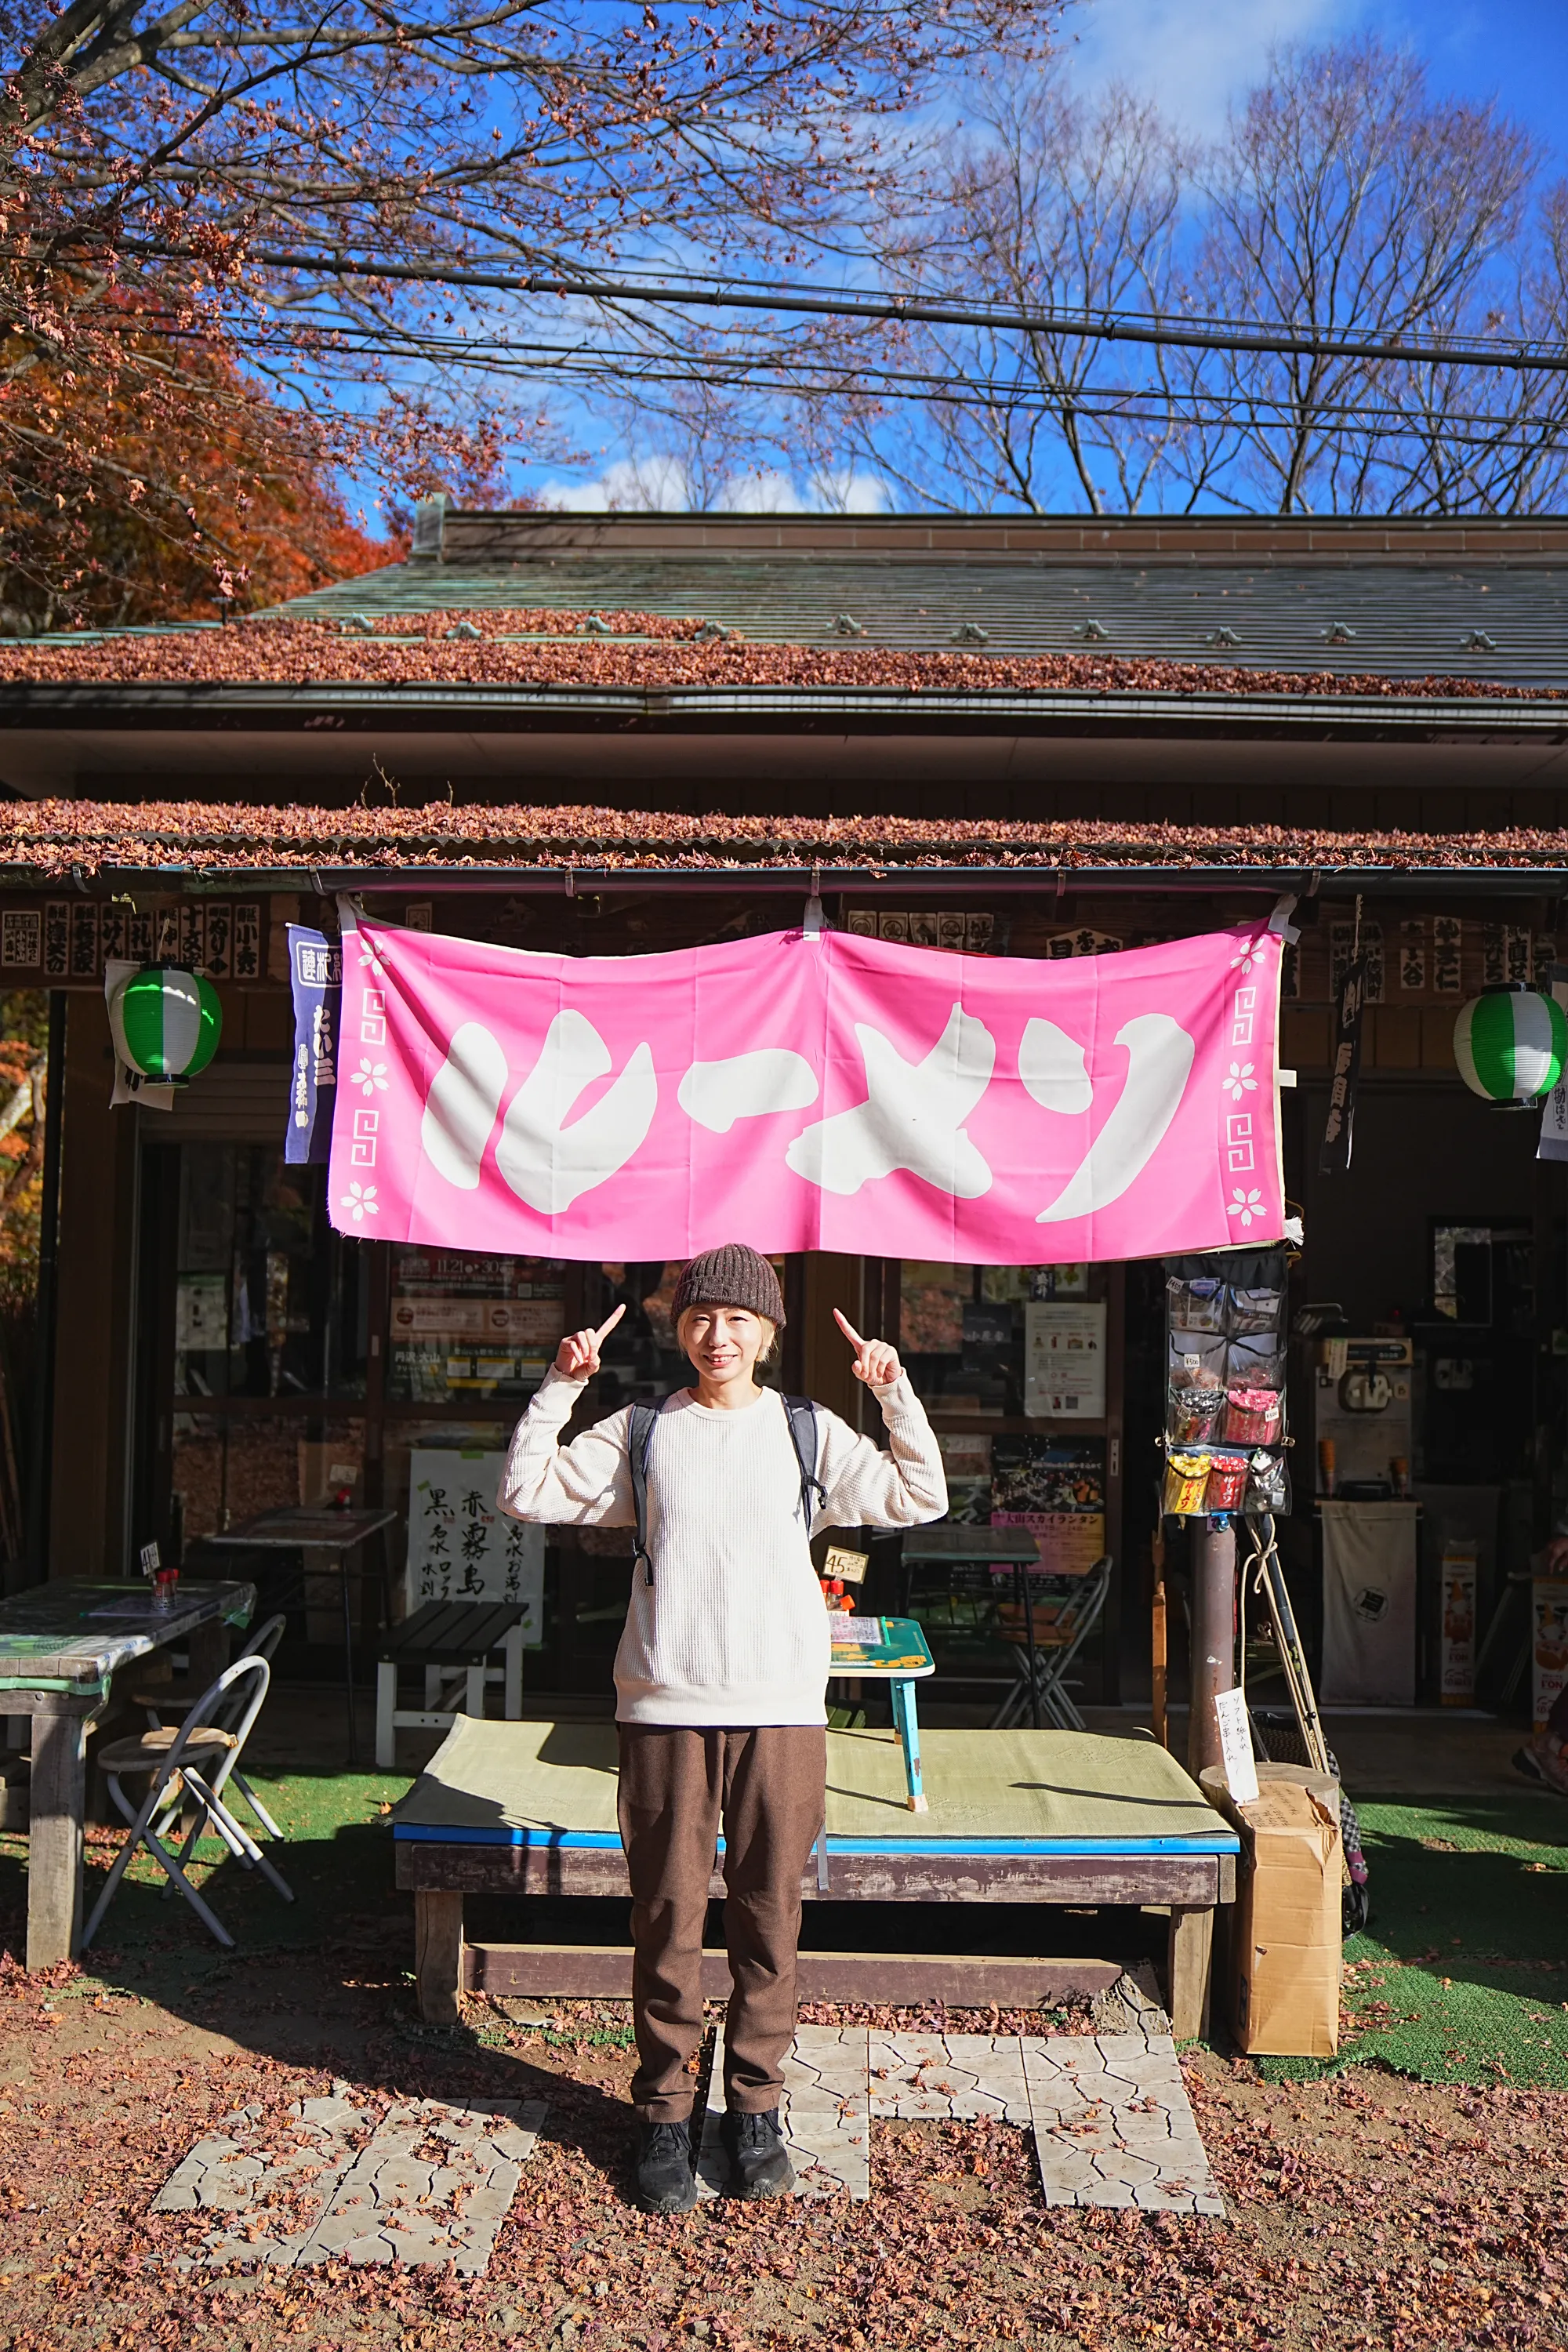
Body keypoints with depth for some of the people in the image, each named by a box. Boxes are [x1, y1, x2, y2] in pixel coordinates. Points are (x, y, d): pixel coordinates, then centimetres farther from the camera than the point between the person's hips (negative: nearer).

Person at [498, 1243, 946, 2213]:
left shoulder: (810, 1433, 6)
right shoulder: (641, 1432, 7)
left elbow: (921, 1498, 1)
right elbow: (527, 1494, 3)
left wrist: (897, 1394, -9)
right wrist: (560, 1388, -5)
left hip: (781, 1707, 0)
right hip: (664, 1706, 0)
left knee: (769, 1915, 8)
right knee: (667, 1915, 6)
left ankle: (756, 2106, 26)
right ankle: (665, 2112, 23)